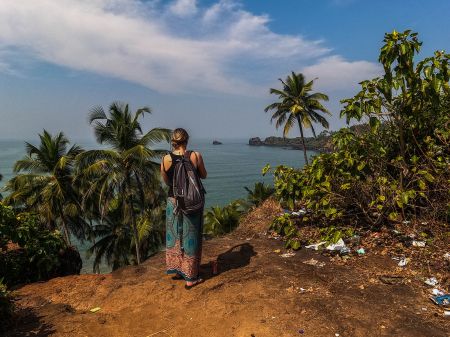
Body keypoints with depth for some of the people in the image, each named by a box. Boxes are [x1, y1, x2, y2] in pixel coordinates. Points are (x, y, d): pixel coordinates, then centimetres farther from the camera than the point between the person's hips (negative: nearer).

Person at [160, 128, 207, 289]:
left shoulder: (166, 159, -8)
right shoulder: (195, 155, -12)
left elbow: (167, 182, 5)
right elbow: (203, 175, 2)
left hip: (174, 200, 2)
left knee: (175, 235, 19)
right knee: (190, 237, 8)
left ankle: (177, 270, 32)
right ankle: (190, 277, 17)